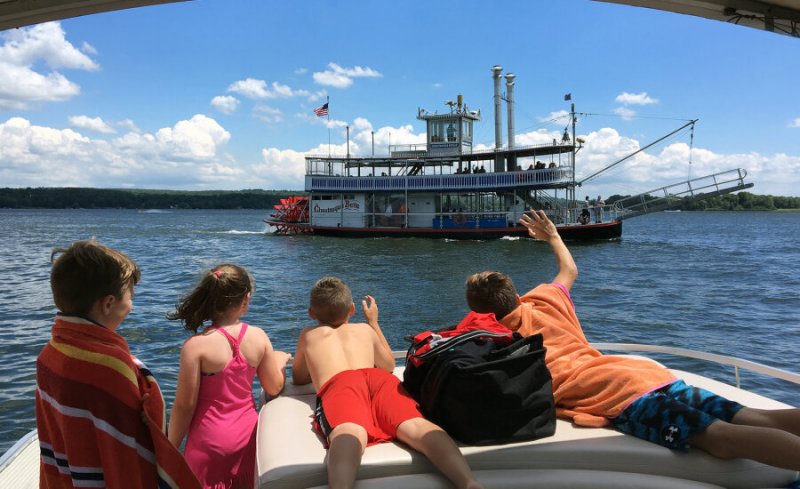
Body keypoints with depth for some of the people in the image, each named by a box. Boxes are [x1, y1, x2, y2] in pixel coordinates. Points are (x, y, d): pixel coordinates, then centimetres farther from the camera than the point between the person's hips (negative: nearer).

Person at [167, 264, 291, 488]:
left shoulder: (195, 346, -20)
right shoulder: (258, 336, -10)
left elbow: (184, 406, -14)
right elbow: (274, 388, 0)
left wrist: (171, 448, 0)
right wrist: (279, 361, 19)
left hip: (210, 440, -3)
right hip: (247, 433, 3)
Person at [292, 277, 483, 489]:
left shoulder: (308, 335, 36)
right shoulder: (365, 329, 38)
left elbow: (298, 378, 49)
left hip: (337, 384, -1)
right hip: (379, 378, 2)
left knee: (350, 434, -33)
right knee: (415, 426, -25)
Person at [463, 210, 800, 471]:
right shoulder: (542, 300, 24)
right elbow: (570, 269, 43)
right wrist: (552, 236, 60)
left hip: (616, 394, -7)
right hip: (647, 371, 7)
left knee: (723, 437, -23)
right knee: (754, 419, -4)